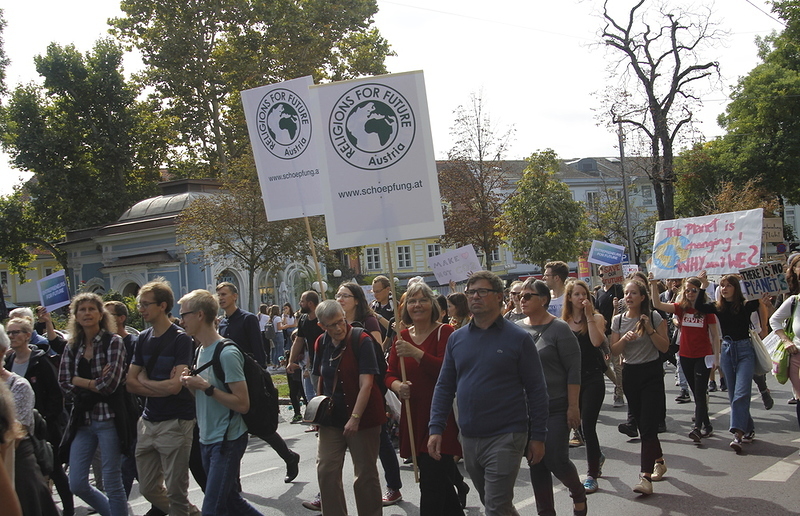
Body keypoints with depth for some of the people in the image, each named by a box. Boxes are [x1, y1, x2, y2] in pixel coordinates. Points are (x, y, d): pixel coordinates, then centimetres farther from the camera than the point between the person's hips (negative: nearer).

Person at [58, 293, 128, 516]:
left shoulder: (113, 342, -6)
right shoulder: (72, 346, 9)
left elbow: (111, 383, -16)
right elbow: (64, 382, 0)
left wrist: (80, 382, -5)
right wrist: (95, 383, -11)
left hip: (108, 417, -5)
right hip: (83, 419, 6)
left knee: (112, 484, 1)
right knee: (77, 484, 8)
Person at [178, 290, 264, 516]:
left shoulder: (227, 353, -18)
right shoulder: (200, 350, 10)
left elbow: (242, 404, -20)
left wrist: (206, 387, -21)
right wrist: (191, 384, -1)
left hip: (228, 440, -9)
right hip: (207, 439, 9)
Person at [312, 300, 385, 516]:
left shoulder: (362, 341, -12)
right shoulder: (322, 343, 5)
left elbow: (366, 384, -18)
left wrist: (355, 418, -23)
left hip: (362, 418, -5)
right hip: (332, 417, 5)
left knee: (365, 474, 4)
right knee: (326, 470, 3)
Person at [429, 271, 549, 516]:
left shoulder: (518, 338, -6)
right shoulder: (456, 338, 6)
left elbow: (537, 390, -4)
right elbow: (444, 387, 8)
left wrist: (538, 437, -6)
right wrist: (435, 429, 0)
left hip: (505, 438, -5)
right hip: (468, 438, 5)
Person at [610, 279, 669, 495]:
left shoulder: (654, 317, -5)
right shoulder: (618, 320, 4)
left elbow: (664, 347, -6)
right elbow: (614, 351, 3)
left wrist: (650, 329, -17)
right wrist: (625, 338, -15)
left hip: (652, 373, -4)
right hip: (630, 374, 4)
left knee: (648, 425, -11)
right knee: (642, 424, 13)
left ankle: (646, 477, -15)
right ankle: (659, 461, 35)